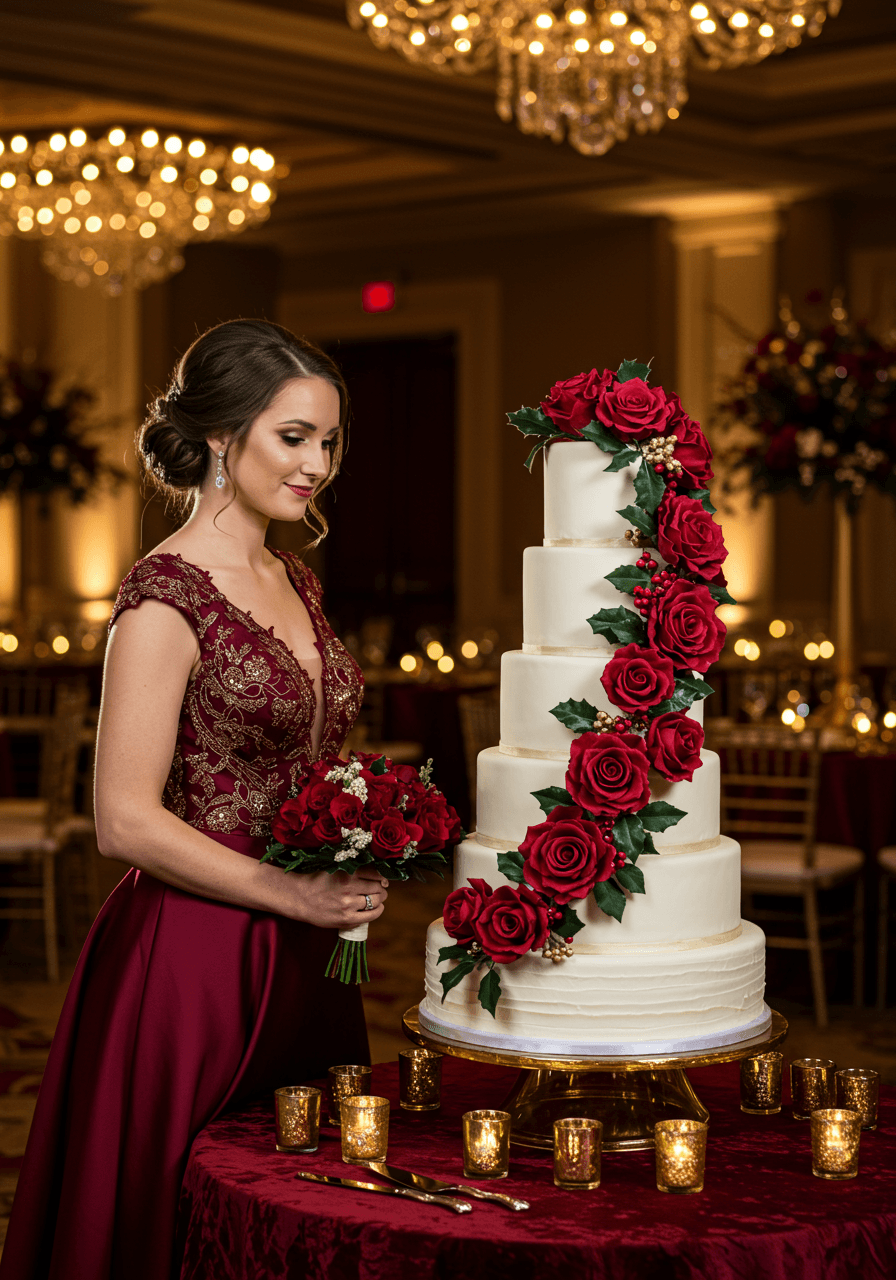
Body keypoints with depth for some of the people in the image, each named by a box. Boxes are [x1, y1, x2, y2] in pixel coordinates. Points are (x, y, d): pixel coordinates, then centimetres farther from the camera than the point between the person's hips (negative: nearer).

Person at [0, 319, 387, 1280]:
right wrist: (297, 894, -16)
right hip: (193, 957, -8)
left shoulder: (294, 585, 11)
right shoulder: (166, 598, -14)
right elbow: (126, 821, -17)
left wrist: (353, 872, 5)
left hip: (301, 960, 8)